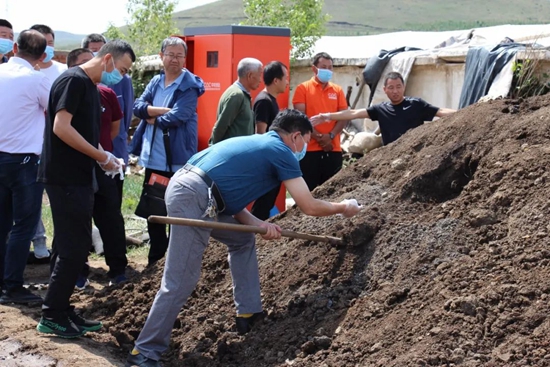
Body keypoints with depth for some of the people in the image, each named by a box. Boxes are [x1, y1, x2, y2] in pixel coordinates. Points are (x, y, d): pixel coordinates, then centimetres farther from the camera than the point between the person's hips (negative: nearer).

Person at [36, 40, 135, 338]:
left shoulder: (91, 86, 16)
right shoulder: (74, 80, -14)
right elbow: (61, 127, -22)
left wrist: (103, 158, 6)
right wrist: (101, 156, -17)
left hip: (76, 177, 10)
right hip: (65, 177, -10)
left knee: (69, 246, 13)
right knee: (75, 246, -7)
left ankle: (61, 311, 20)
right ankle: (51, 315, 1)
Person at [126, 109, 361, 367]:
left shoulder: (256, 143, 27)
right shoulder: (281, 152, 2)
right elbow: (309, 207, 0)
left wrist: (257, 224, 7)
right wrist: (343, 207, 18)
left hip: (187, 190, 10)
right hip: (193, 198, -10)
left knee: (243, 240, 23)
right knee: (181, 281, -7)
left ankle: (248, 314, 25)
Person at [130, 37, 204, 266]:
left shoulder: (190, 86, -9)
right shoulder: (155, 82, 12)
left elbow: (177, 117, -20)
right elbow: (138, 106, -1)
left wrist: (152, 118, -5)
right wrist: (162, 111, -15)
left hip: (177, 160, -7)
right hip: (153, 158, 7)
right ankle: (156, 257, 27)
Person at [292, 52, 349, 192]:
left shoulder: (337, 90, 12)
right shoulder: (303, 88, 2)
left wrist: (330, 136, -10)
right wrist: (319, 137, -13)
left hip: (333, 149, 3)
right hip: (309, 148, -3)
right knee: (308, 189, -2)